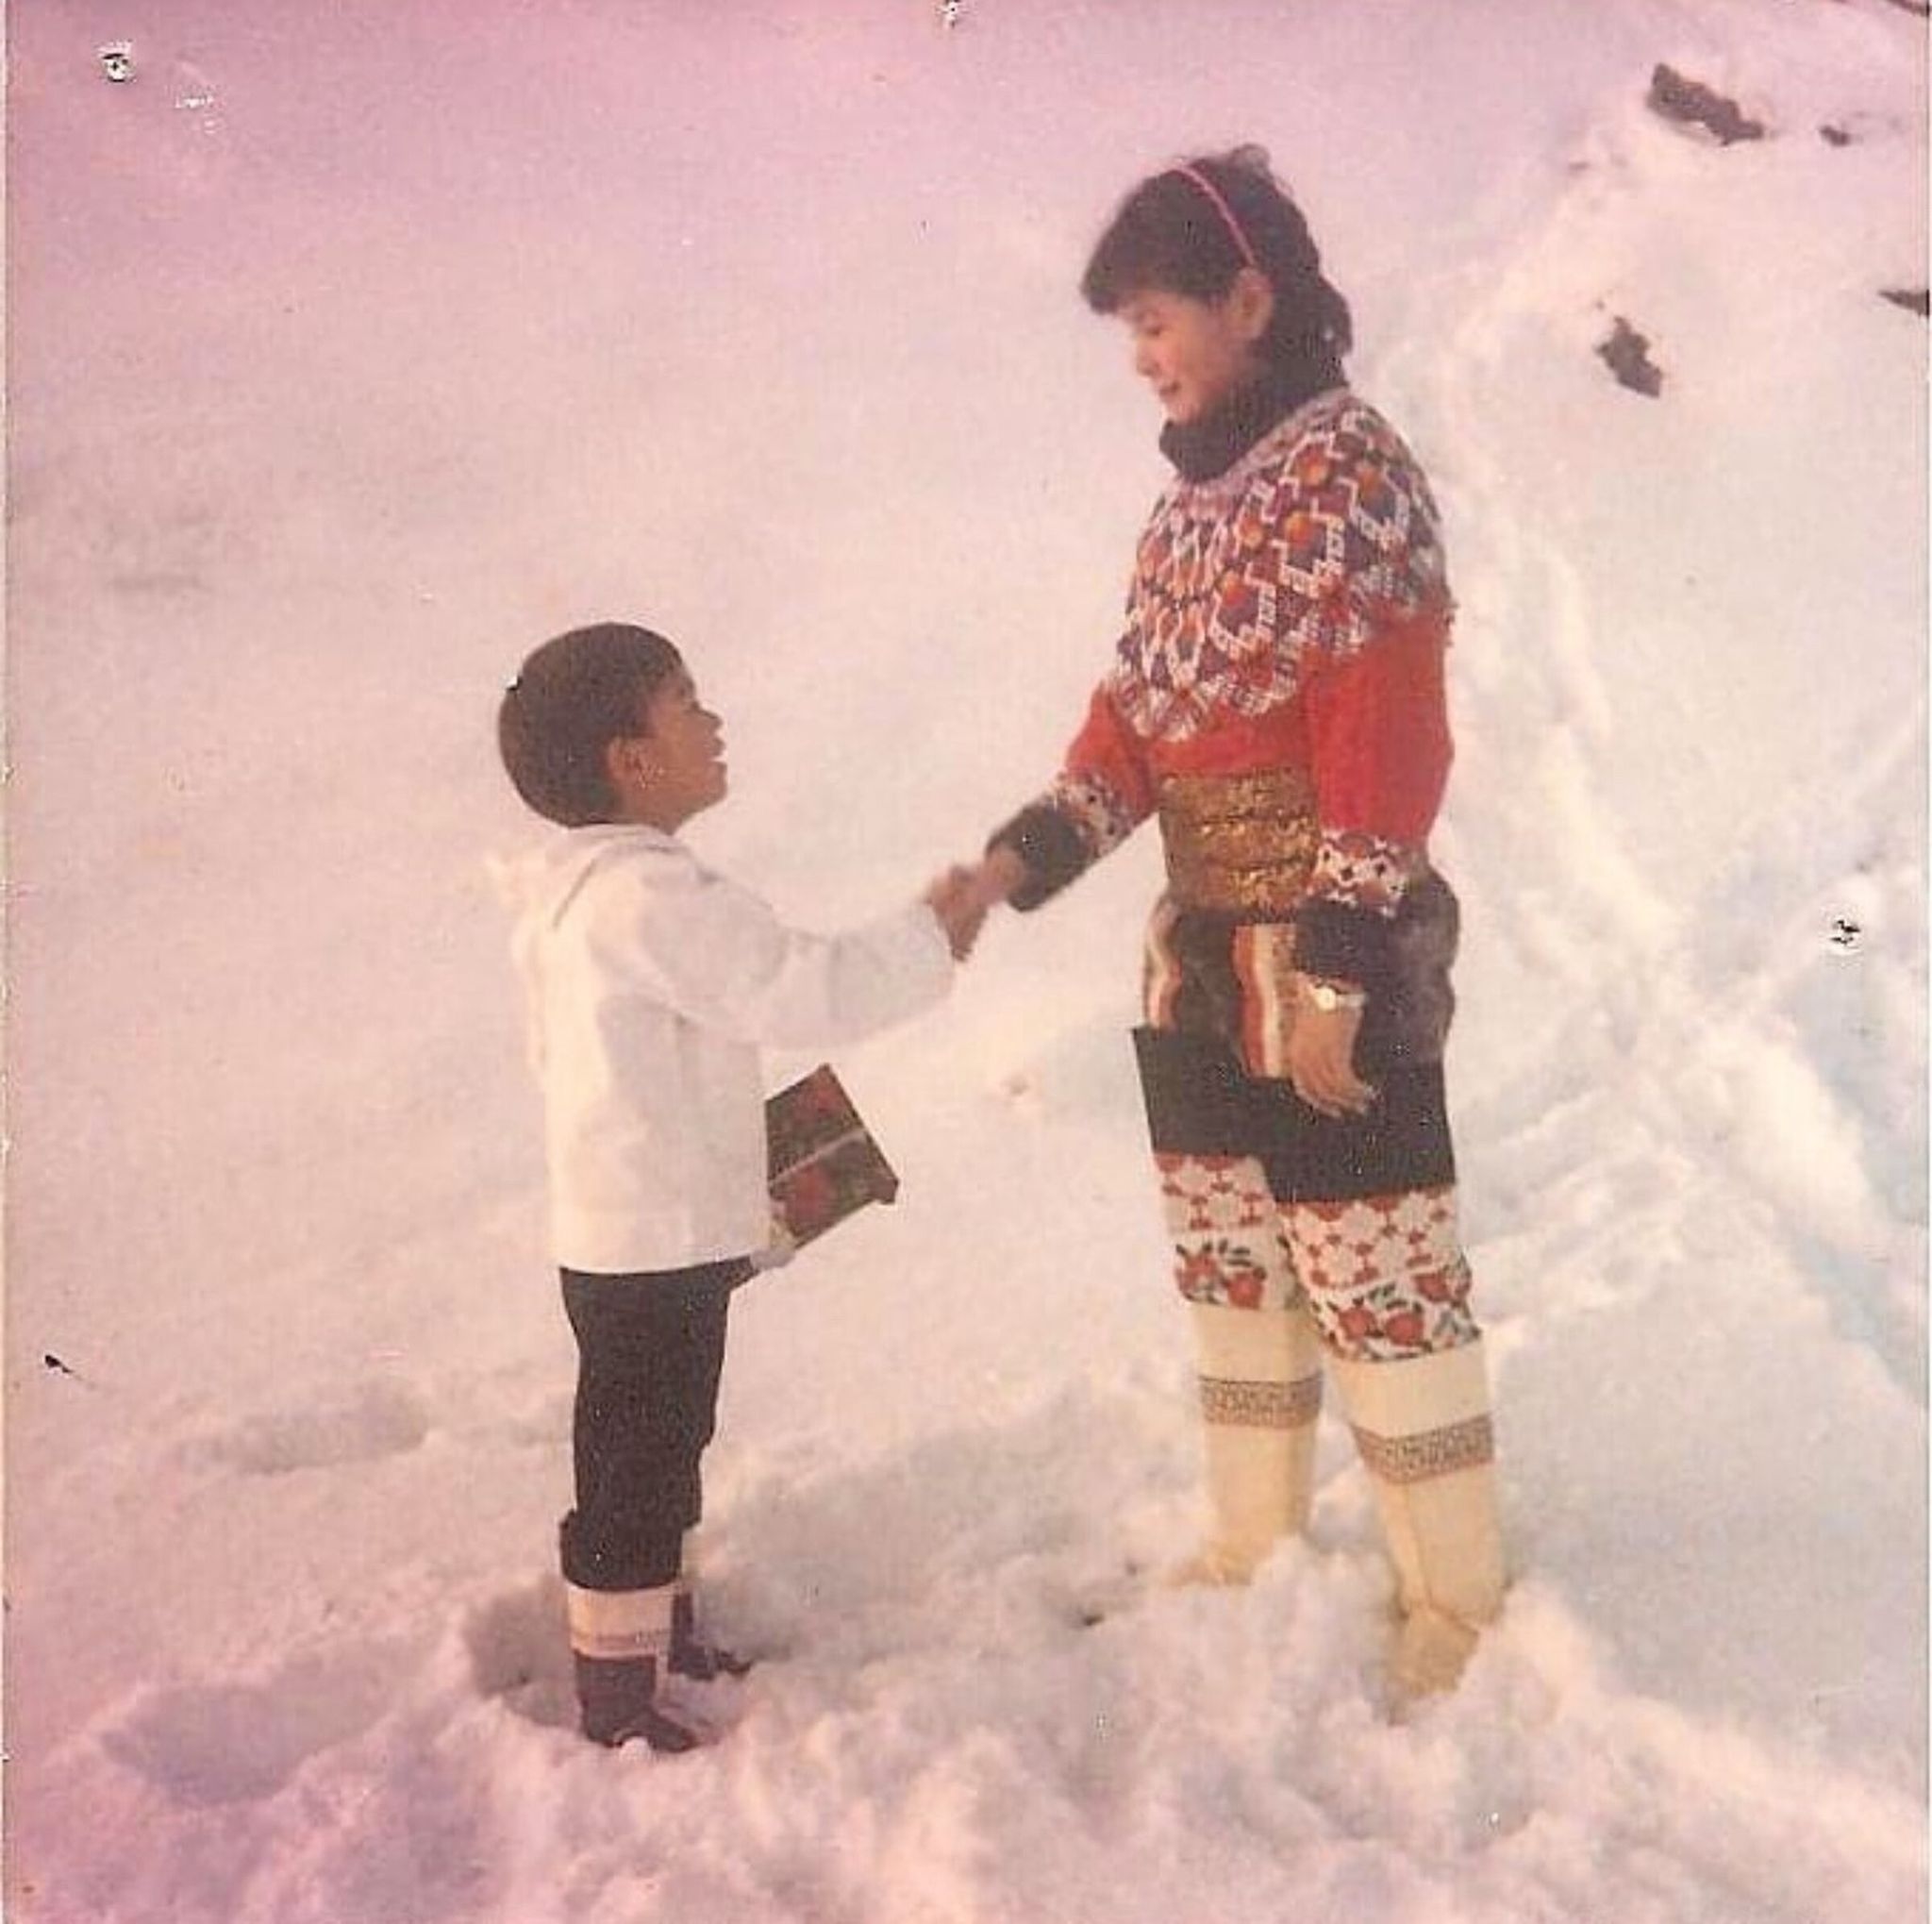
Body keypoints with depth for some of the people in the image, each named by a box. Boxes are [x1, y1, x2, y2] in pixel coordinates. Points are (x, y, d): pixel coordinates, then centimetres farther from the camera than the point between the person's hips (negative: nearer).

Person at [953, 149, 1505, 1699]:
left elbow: (1387, 744, -18)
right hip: (1200, 962, 9)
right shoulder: (1189, 500, 13)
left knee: (1375, 1281, -1)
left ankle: (1455, 1592, 15)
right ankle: (1254, 1546, 34)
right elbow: (1132, 725, 12)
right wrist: (1018, 866, -2)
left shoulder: (1348, 467, -12)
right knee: (1228, 1270, 17)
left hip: (1331, 973, -8)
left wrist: (1338, 971, -21)